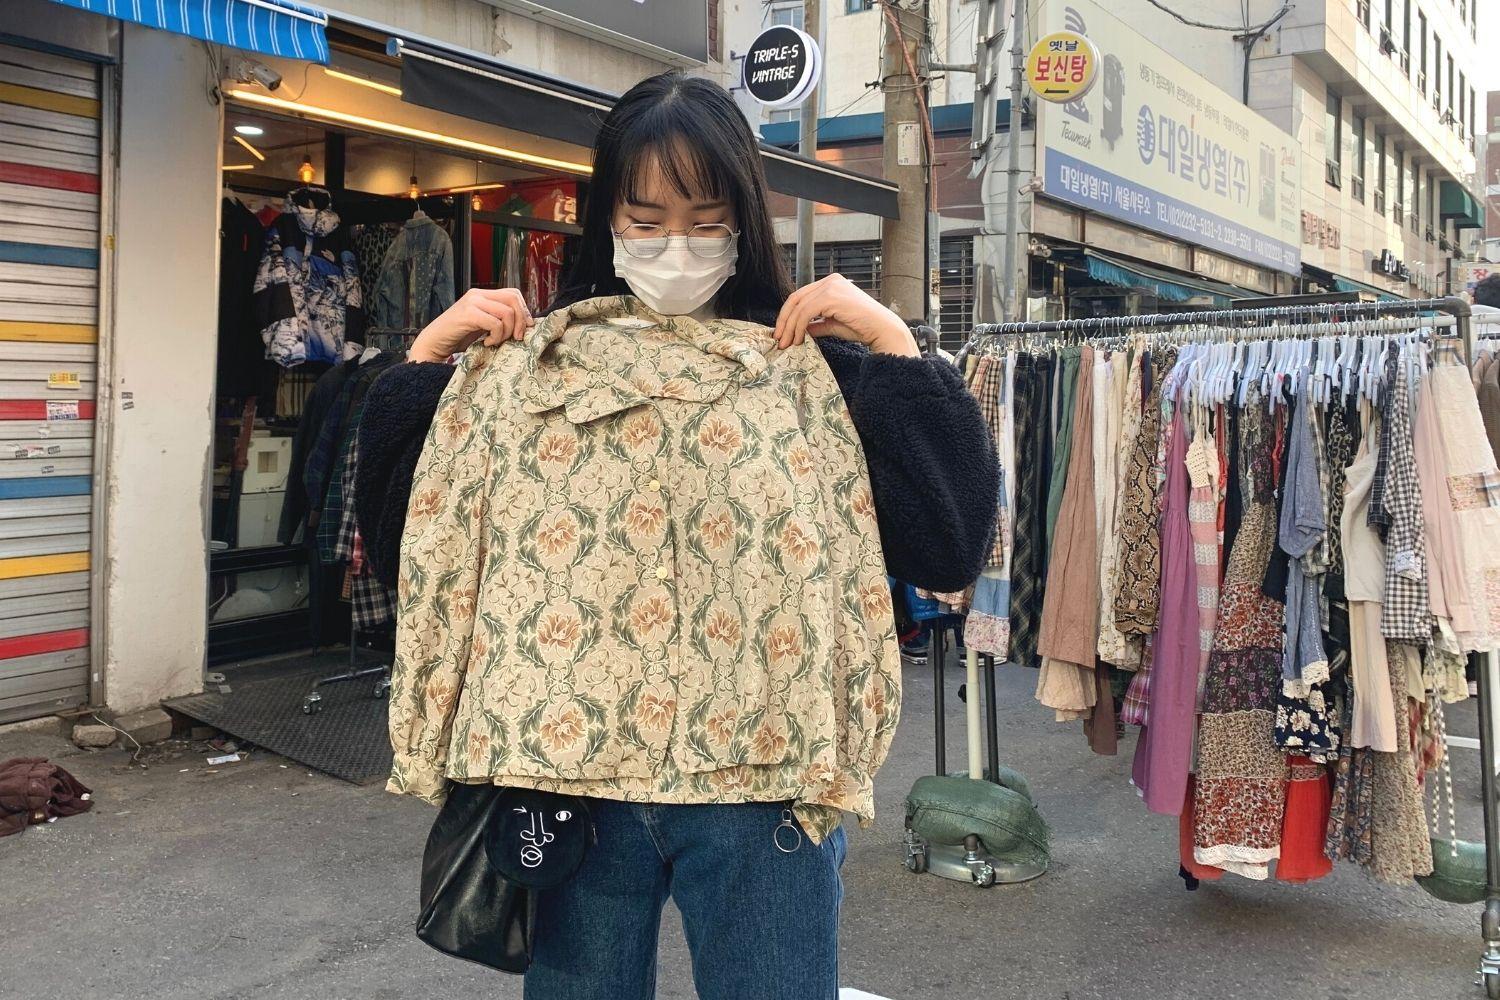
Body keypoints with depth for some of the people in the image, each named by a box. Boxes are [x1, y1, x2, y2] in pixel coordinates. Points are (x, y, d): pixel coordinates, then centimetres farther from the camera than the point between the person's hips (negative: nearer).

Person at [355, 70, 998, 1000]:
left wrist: (894, 349, -10)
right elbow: (405, 546, 4)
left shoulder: (811, 369, 0)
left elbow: (952, 545, -7)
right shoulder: (530, 363, 4)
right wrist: (426, 362, -4)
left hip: (760, 780, -1)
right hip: (570, 769, 2)